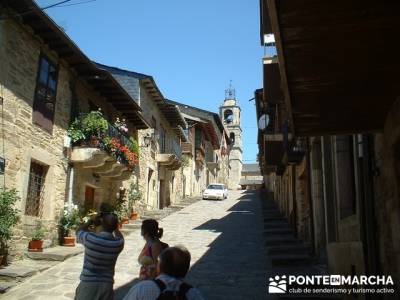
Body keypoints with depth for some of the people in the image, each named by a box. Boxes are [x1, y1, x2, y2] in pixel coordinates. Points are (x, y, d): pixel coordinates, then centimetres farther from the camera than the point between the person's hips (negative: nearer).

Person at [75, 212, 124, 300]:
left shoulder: (90, 238, -16)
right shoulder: (118, 243, -9)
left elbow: (78, 232, 9)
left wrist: (91, 220, 12)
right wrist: (113, 224, 19)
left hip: (88, 284, -2)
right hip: (106, 286, 2)